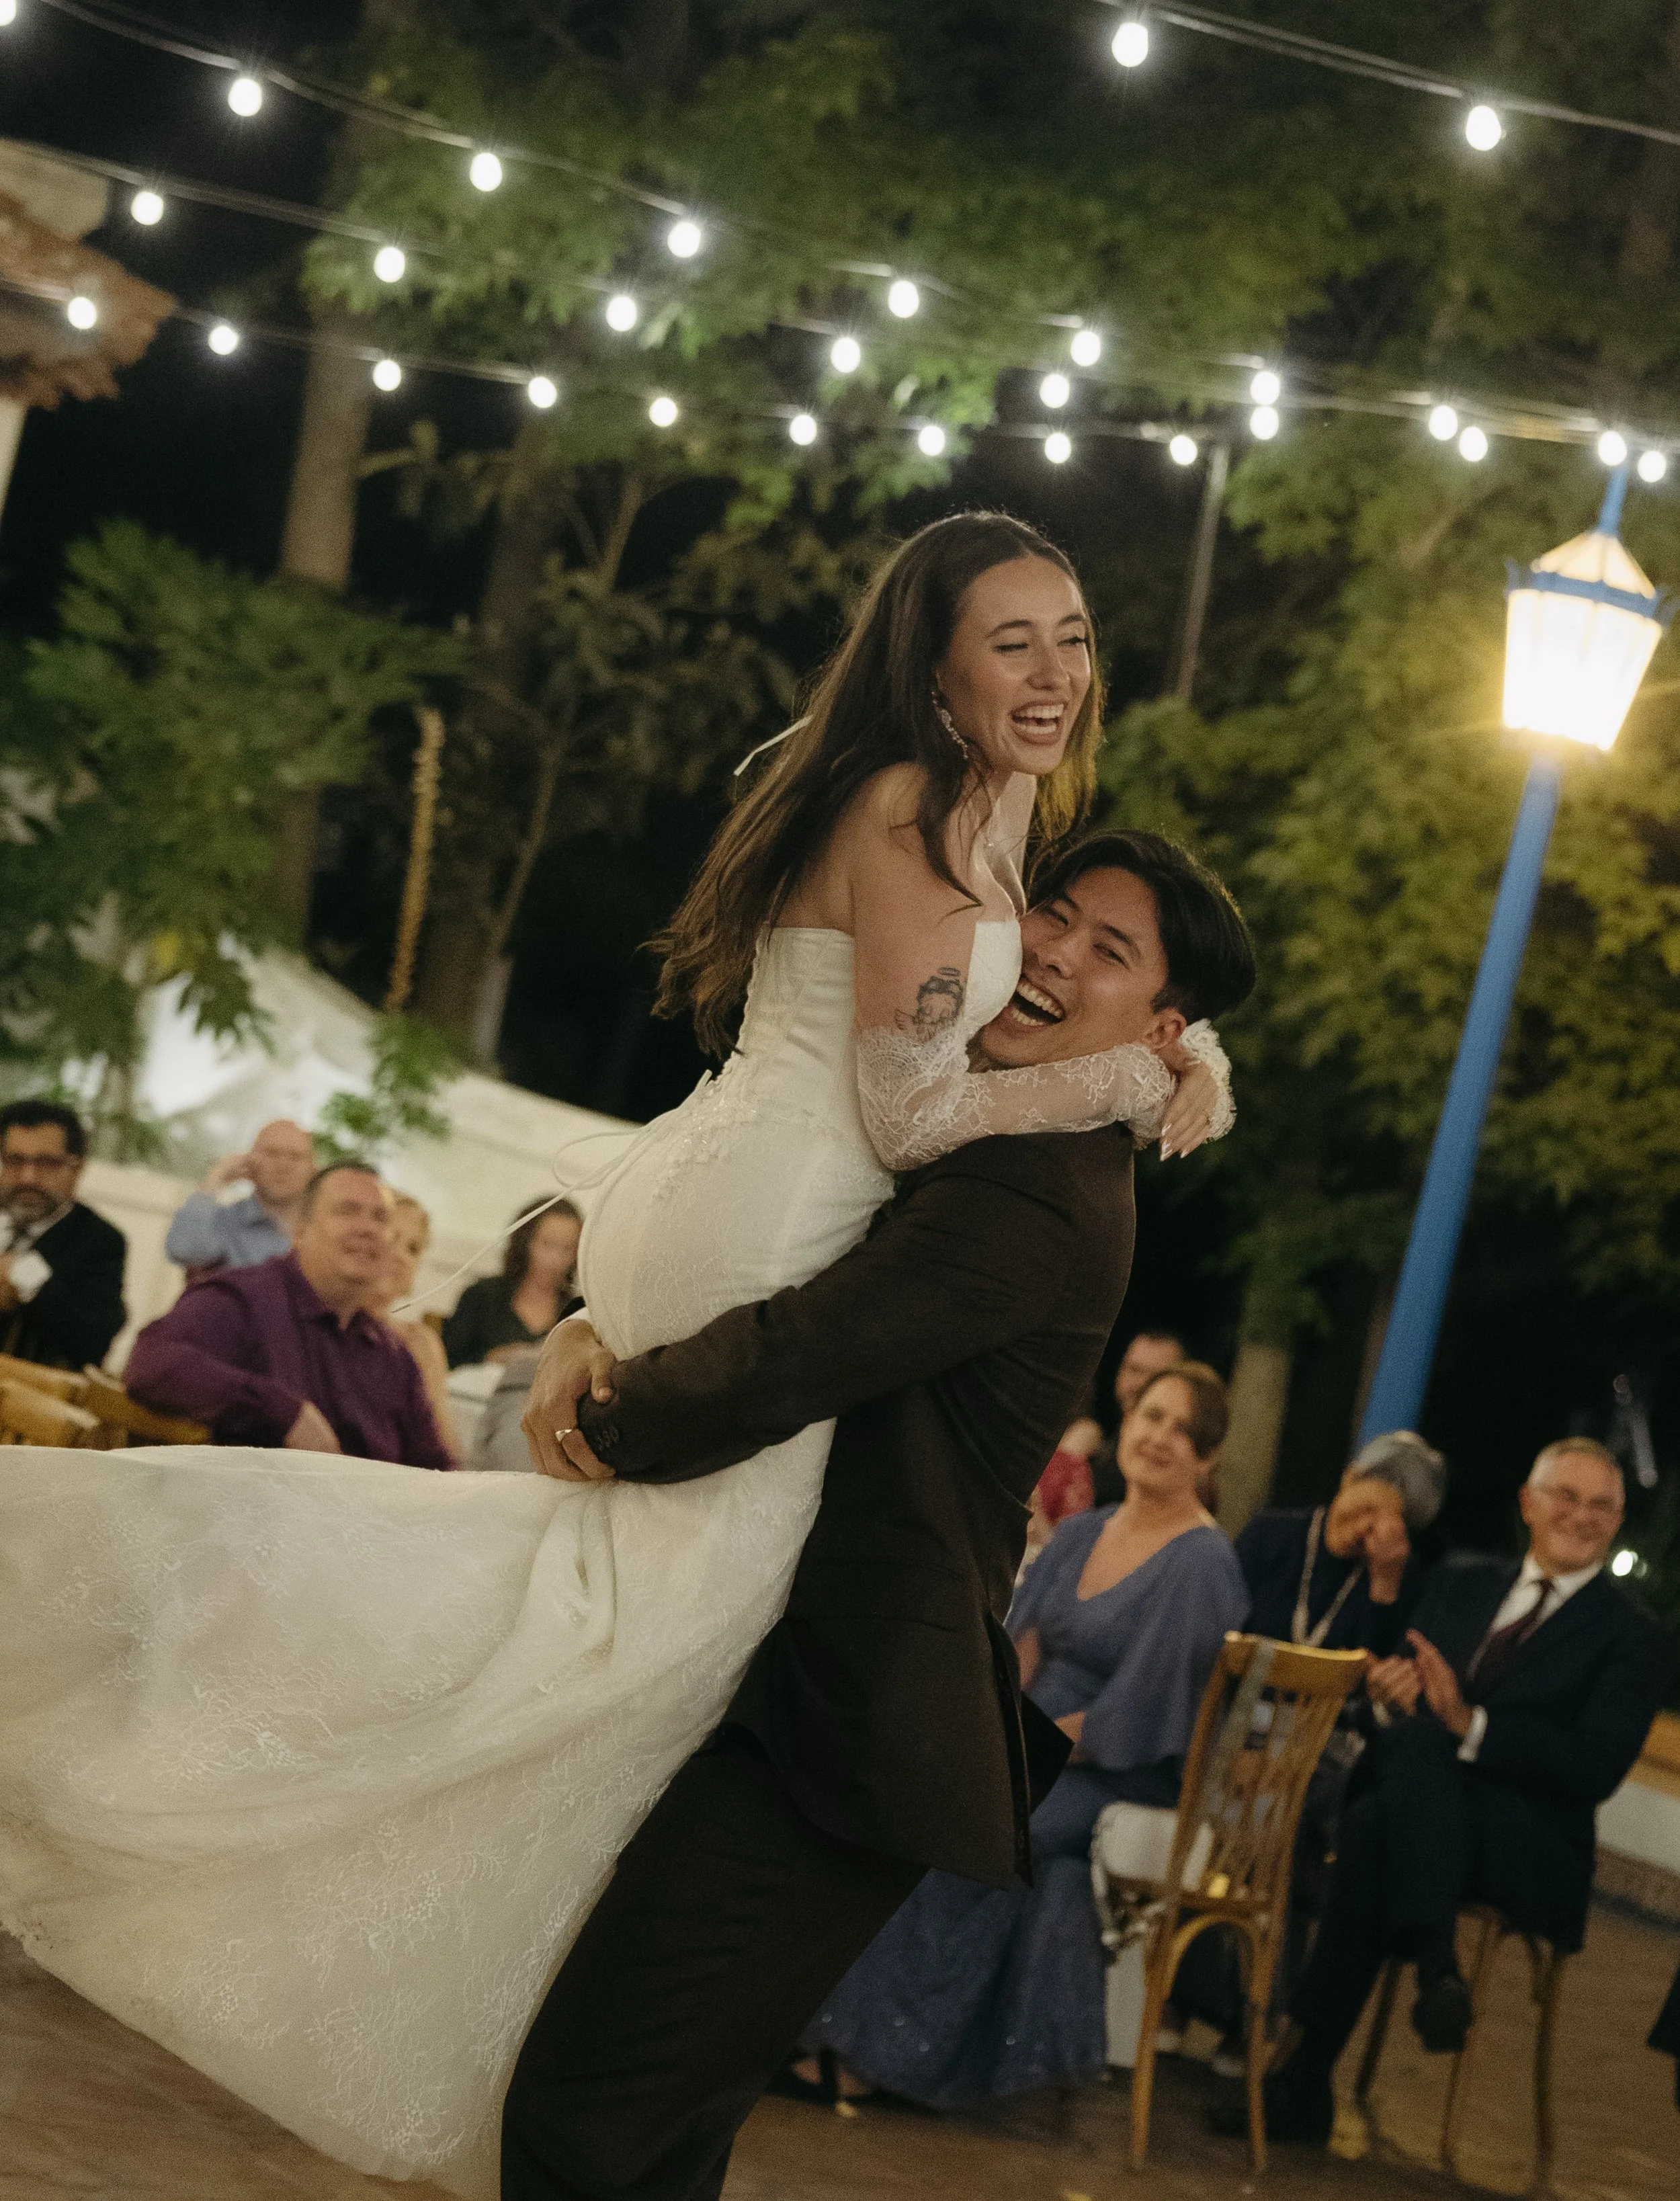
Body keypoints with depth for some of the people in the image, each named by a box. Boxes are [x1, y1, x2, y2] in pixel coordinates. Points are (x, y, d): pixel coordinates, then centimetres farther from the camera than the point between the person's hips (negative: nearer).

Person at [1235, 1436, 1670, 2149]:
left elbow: (1596, 1769, -9)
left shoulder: (1631, 1640, 5)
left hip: (1534, 1855, -4)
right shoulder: (1458, 1588, 21)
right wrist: (1391, 1688, -10)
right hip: (1424, 1824, 4)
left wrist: (1468, 1723, -20)